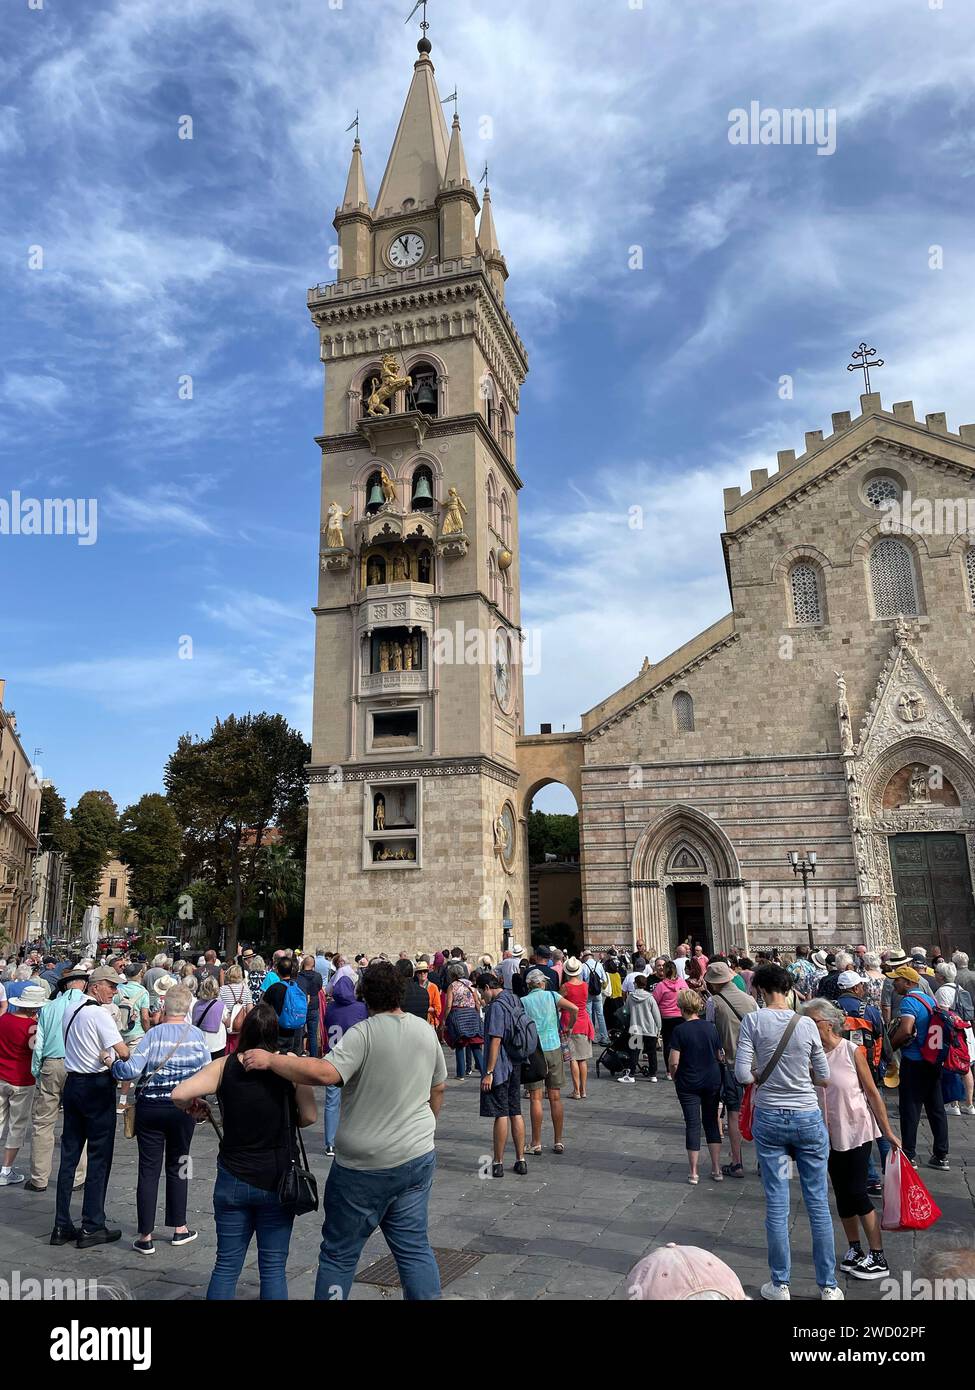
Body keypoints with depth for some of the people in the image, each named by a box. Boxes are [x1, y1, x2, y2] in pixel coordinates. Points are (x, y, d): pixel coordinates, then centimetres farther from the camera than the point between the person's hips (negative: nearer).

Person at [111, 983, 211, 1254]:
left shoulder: (152, 1035, -11)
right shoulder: (197, 1035, -4)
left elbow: (131, 1070, -19)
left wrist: (113, 1065, 0)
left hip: (150, 1107, -2)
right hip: (183, 1108, 2)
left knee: (149, 1170, 6)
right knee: (177, 1166, 15)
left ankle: (145, 1237, 11)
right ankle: (179, 1228, 24)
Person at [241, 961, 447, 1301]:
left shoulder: (363, 1034, -20)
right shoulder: (426, 1031, 1)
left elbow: (326, 1073, -33)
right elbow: (438, 1087, 12)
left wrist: (271, 1060, -24)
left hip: (365, 1165, -5)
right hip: (418, 1158, 6)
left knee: (339, 1253, 12)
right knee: (414, 1247, 15)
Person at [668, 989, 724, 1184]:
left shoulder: (679, 1030, -15)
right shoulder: (711, 1027, -3)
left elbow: (673, 1061, -16)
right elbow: (720, 1056, 4)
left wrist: (674, 1077, 3)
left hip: (688, 1083, -3)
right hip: (712, 1081, 3)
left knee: (693, 1124, 4)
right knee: (711, 1121, 15)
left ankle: (693, 1173, 10)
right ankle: (717, 1170, 17)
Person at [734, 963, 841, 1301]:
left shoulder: (752, 1021, -11)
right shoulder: (807, 1025, -6)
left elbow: (743, 1075, -14)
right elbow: (824, 1078, 1)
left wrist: (762, 1076, 5)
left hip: (769, 1119, -1)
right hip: (808, 1118, 1)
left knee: (776, 1205, 10)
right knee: (818, 1203, 12)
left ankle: (780, 1285, 22)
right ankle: (828, 1286, 23)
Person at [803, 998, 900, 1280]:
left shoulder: (852, 1052, -14)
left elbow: (872, 1092, -7)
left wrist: (888, 1132, -4)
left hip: (856, 1130, -4)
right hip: (828, 1134, 4)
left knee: (856, 1193, -3)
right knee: (842, 1193, 12)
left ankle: (878, 1257, 13)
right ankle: (854, 1249, 28)